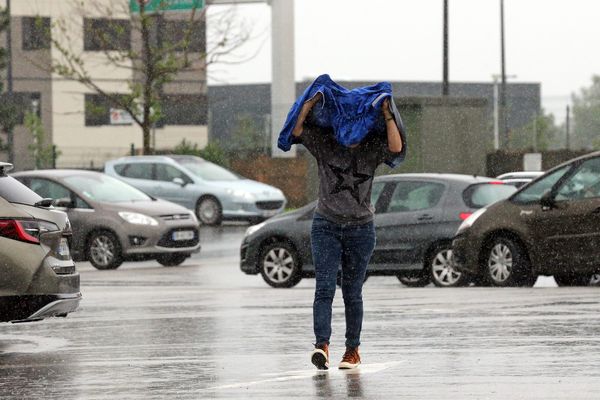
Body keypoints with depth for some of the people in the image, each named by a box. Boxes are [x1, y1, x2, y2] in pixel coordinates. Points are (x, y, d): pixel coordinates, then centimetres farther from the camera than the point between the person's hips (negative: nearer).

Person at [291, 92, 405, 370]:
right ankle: (322, 345, -25)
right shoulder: (323, 143, 0)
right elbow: (296, 131, -12)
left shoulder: (372, 148, 0)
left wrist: (387, 115, -19)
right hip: (326, 225, -1)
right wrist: (311, 103, -19)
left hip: (360, 228, 1)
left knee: (352, 293, 7)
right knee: (324, 287, -14)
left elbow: (396, 148, -18)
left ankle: (352, 350, 18)